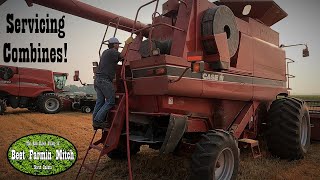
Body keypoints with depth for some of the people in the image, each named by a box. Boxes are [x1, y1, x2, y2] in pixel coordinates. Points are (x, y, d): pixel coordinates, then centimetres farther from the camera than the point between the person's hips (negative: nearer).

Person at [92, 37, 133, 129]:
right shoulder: (112, 51, -3)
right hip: (105, 80, -10)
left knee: (100, 102, 8)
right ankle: (98, 120, -10)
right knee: (111, 101, -7)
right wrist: (127, 44, -4)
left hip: (98, 79, 10)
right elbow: (122, 56, -13)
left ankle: (96, 122, 8)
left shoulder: (105, 52, 24)